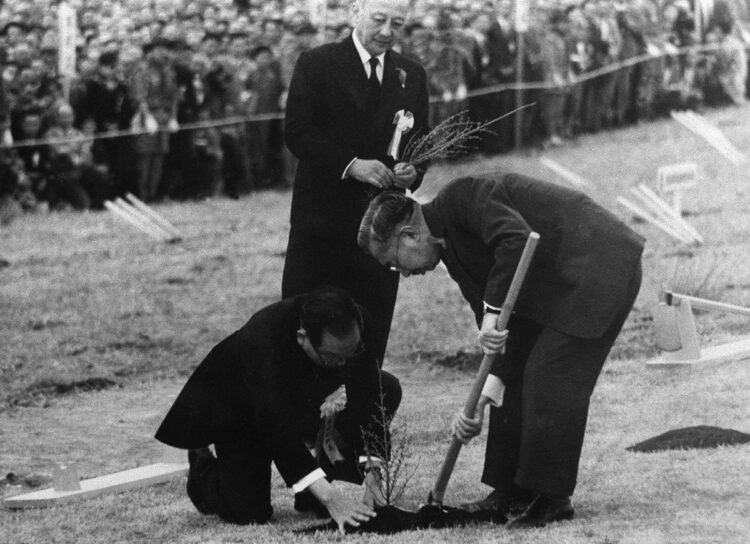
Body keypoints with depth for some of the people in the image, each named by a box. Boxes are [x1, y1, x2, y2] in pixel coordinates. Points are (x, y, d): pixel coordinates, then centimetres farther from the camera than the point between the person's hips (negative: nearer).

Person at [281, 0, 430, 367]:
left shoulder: (411, 75, 12)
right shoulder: (316, 65, -1)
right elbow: (297, 132, -9)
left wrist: (413, 171, -9)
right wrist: (350, 165, -21)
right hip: (322, 218, -4)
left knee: (372, 337, 4)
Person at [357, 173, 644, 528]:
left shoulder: (463, 197, -17)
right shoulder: (452, 245, 11)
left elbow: (517, 241, -34)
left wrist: (493, 312, -28)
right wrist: (481, 401, 2)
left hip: (601, 267, -10)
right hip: (558, 285, 10)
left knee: (552, 379, -13)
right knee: (517, 376, 10)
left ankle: (553, 499, -5)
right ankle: (513, 492, 17)